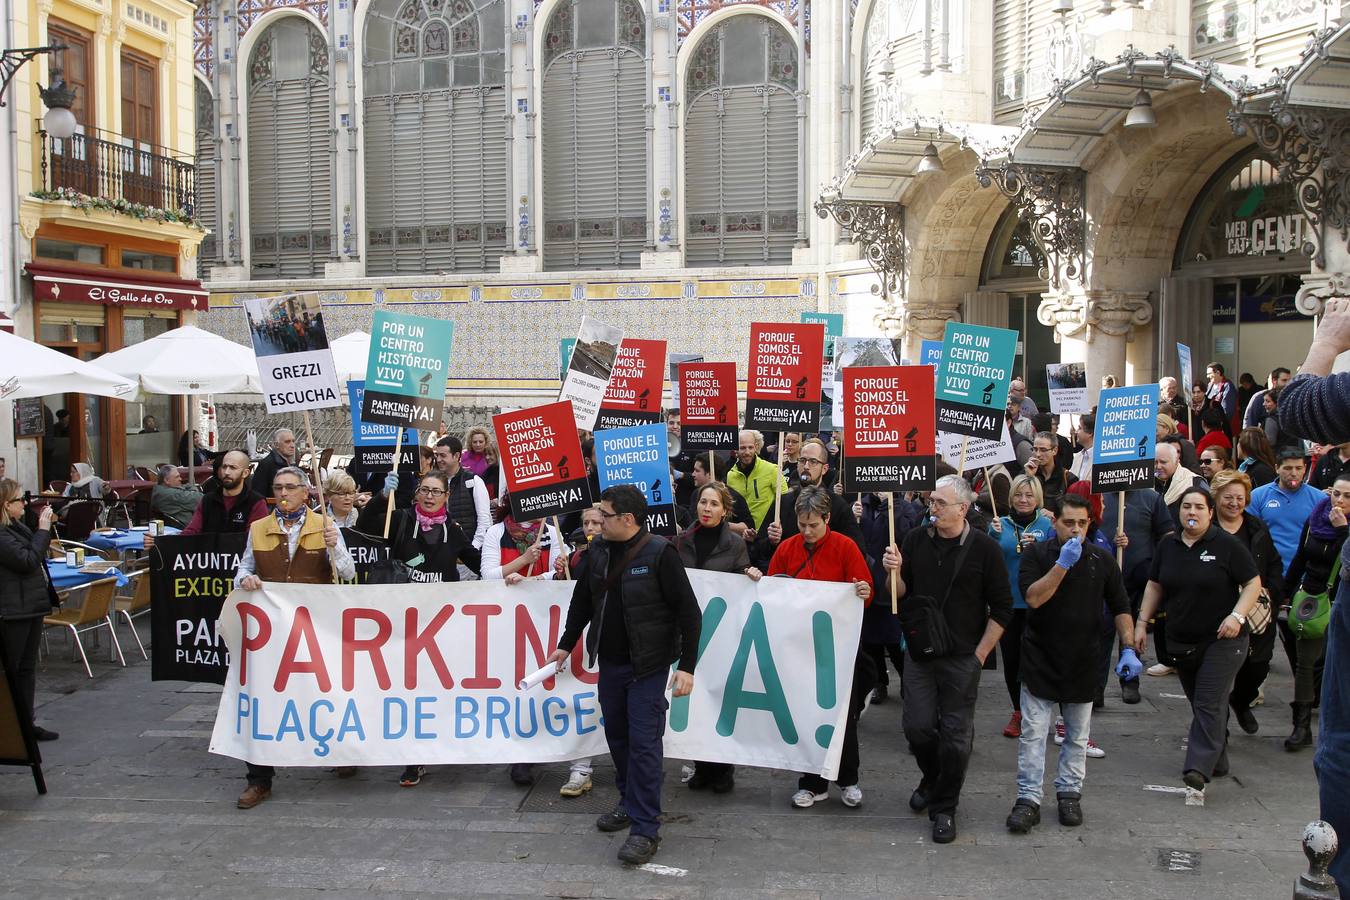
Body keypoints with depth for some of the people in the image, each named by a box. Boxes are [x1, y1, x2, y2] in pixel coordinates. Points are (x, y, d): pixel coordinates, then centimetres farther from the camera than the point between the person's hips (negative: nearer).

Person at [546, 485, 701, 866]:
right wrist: (566, 645, 21)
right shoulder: (598, 550, 2)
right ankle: (630, 803, 33)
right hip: (610, 662, 6)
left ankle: (646, 828, 0)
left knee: (643, 742, -6)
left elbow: (688, 612, -13)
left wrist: (687, 666, -16)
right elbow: (582, 601, 16)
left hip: (648, 665, -6)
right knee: (617, 735, 15)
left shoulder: (659, 553, -15)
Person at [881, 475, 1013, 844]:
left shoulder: (983, 547, -7)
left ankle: (944, 807, 20)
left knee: (955, 737, 2)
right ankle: (932, 778, 31)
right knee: (918, 727, 0)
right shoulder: (915, 540, 2)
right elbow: (902, 595, 9)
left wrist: (980, 654, -5)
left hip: (962, 659, -2)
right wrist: (895, 572, -12)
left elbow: (1002, 608, -2)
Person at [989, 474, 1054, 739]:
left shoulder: (1047, 525, -2)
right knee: (1011, 659, 10)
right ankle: (1018, 712, 26)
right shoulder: (1001, 524, 3)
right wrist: (994, 535, -18)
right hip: (1007, 603, 2)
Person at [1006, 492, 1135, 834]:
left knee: (1078, 735, 12)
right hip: (1040, 660, -3)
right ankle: (1028, 799, 1)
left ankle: (1069, 793, 25)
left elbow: (1120, 608, 7)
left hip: (1082, 662, 3)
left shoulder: (1102, 559, 2)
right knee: (1033, 733, -3)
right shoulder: (1037, 554, -6)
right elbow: (1033, 598, -20)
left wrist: (1129, 649, -4)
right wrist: (1063, 563, -26)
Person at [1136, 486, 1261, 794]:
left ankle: (1199, 768, -18)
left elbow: (1253, 584, -6)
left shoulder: (1227, 545, -7)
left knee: (1209, 705, -12)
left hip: (1221, 641, -5)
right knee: (1199, 703, 11)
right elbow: (1155, 586, 15)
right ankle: (1218, 761, 24)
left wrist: (1237, 615, -20)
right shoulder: (1168, 546, 8)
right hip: (1181, 641, 5)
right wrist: (1142, 622, 8)